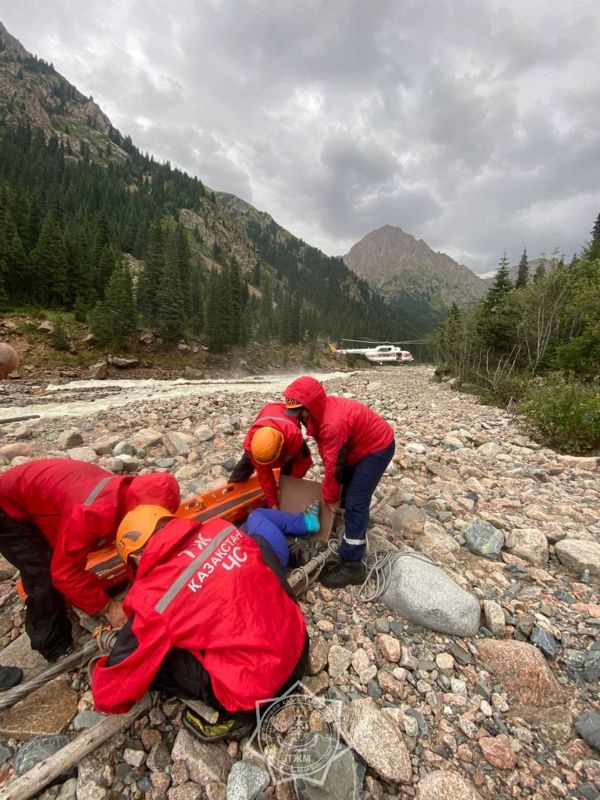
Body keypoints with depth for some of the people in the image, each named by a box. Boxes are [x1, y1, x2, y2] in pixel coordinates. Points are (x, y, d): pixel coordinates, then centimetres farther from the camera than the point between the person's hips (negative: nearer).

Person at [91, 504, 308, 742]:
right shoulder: (223, 529, -4)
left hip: (256, 686, -5)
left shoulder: (153, 598, -14)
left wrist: (106, 696, 23)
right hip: (298, 647, 6)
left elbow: (110, 694, -1)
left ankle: (232, 712, 7)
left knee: (147, 657, 4)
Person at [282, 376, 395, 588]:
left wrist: (330, 497, -11)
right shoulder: (322, 410, -9)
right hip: (360, 443, 10)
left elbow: (333, 464, -26)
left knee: (355, 503, -11)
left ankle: (351, 565, 0)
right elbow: (328, 453, 1)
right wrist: (335, 492, 6)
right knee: (347, 492, 22)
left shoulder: (333, 423, -37)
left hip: (378, 447, -9)